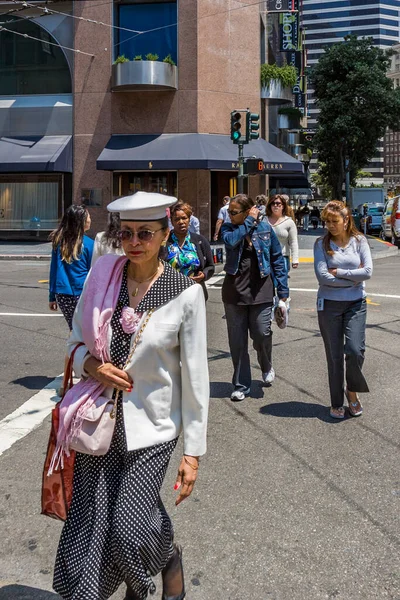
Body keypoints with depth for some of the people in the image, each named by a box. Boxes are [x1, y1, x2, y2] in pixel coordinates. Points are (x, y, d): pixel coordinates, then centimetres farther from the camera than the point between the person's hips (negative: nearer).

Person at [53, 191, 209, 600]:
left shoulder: (185, 292, -10)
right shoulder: (101, 276, -2)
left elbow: (195, 375, -7)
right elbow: (76, 342, 10)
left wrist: (193, 451, -6)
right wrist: (92, 366, -12)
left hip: (152, 426, -3)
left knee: (130, 529, -10)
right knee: (88, 531, 4)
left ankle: (170, 558, 26)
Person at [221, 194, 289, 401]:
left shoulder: (265, 228, 0)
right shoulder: (228, 228, 2)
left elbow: (278, 259, 3)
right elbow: (231, 240, -23)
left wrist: (283, 291, -1)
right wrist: (250, 221, -14)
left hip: (260, 290, -1)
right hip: (234, 290, 2)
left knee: (262, 335, -2)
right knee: (237, 341, 5)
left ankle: (267, 367, 31)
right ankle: (241, 385, 19)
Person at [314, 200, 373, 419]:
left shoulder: (359, 241, 1)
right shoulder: (322, 244, -3)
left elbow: (367, 271, -9)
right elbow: (322, 276, -13)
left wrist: (338, 272, -11)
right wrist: (353, 277, -8)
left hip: (356, 304, 1)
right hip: (329, 304, -1)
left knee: (355, 351, -10)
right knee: (334, 356, 5)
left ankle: (352, 391, 18)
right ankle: (336, 403, 21)